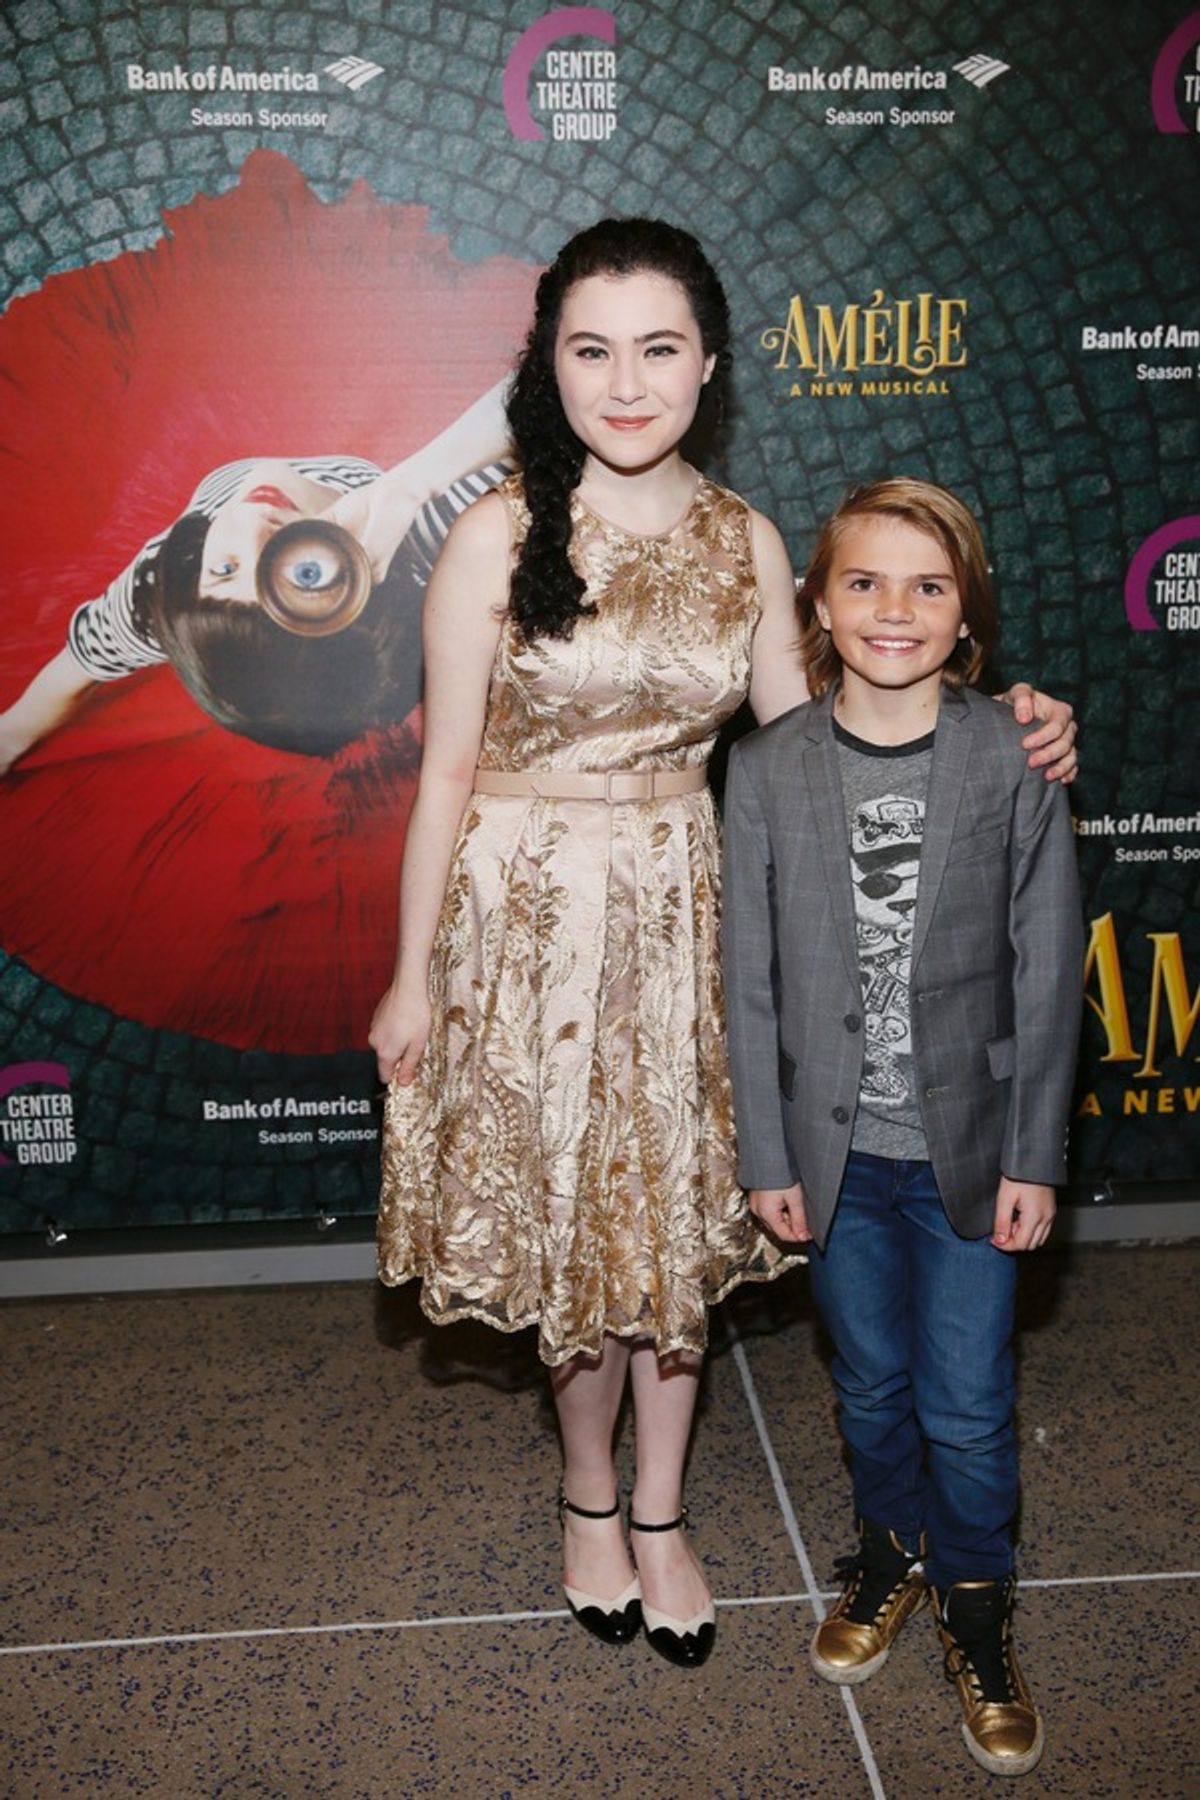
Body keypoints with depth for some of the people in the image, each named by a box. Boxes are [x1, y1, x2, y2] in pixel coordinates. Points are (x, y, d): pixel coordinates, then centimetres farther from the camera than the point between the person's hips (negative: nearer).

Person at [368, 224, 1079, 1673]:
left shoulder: (744, 539, 0)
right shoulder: (500, 535, -11)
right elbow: (448, 769, -7)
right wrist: (411, 977, -3)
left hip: (683, 911, 3)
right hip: (530, 913, -3)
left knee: (678, 1212, 13)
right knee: (570, 1215, 10)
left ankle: (659, 1511, 35)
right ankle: (591, 1493, 37)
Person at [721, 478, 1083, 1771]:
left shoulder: (1017, 761, -10)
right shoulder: (767, 769, -7)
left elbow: (1048, 974, -5)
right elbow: (752, 977, -3)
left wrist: (1033, 1159, -5)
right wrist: (766, 1156, -2)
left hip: (969, 1145, -1)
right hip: (837, 1146, 1)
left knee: (968, 1408, 9)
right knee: (871, 1387, 19)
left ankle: (975, 1600, 35)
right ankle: (893, 1553, 45)